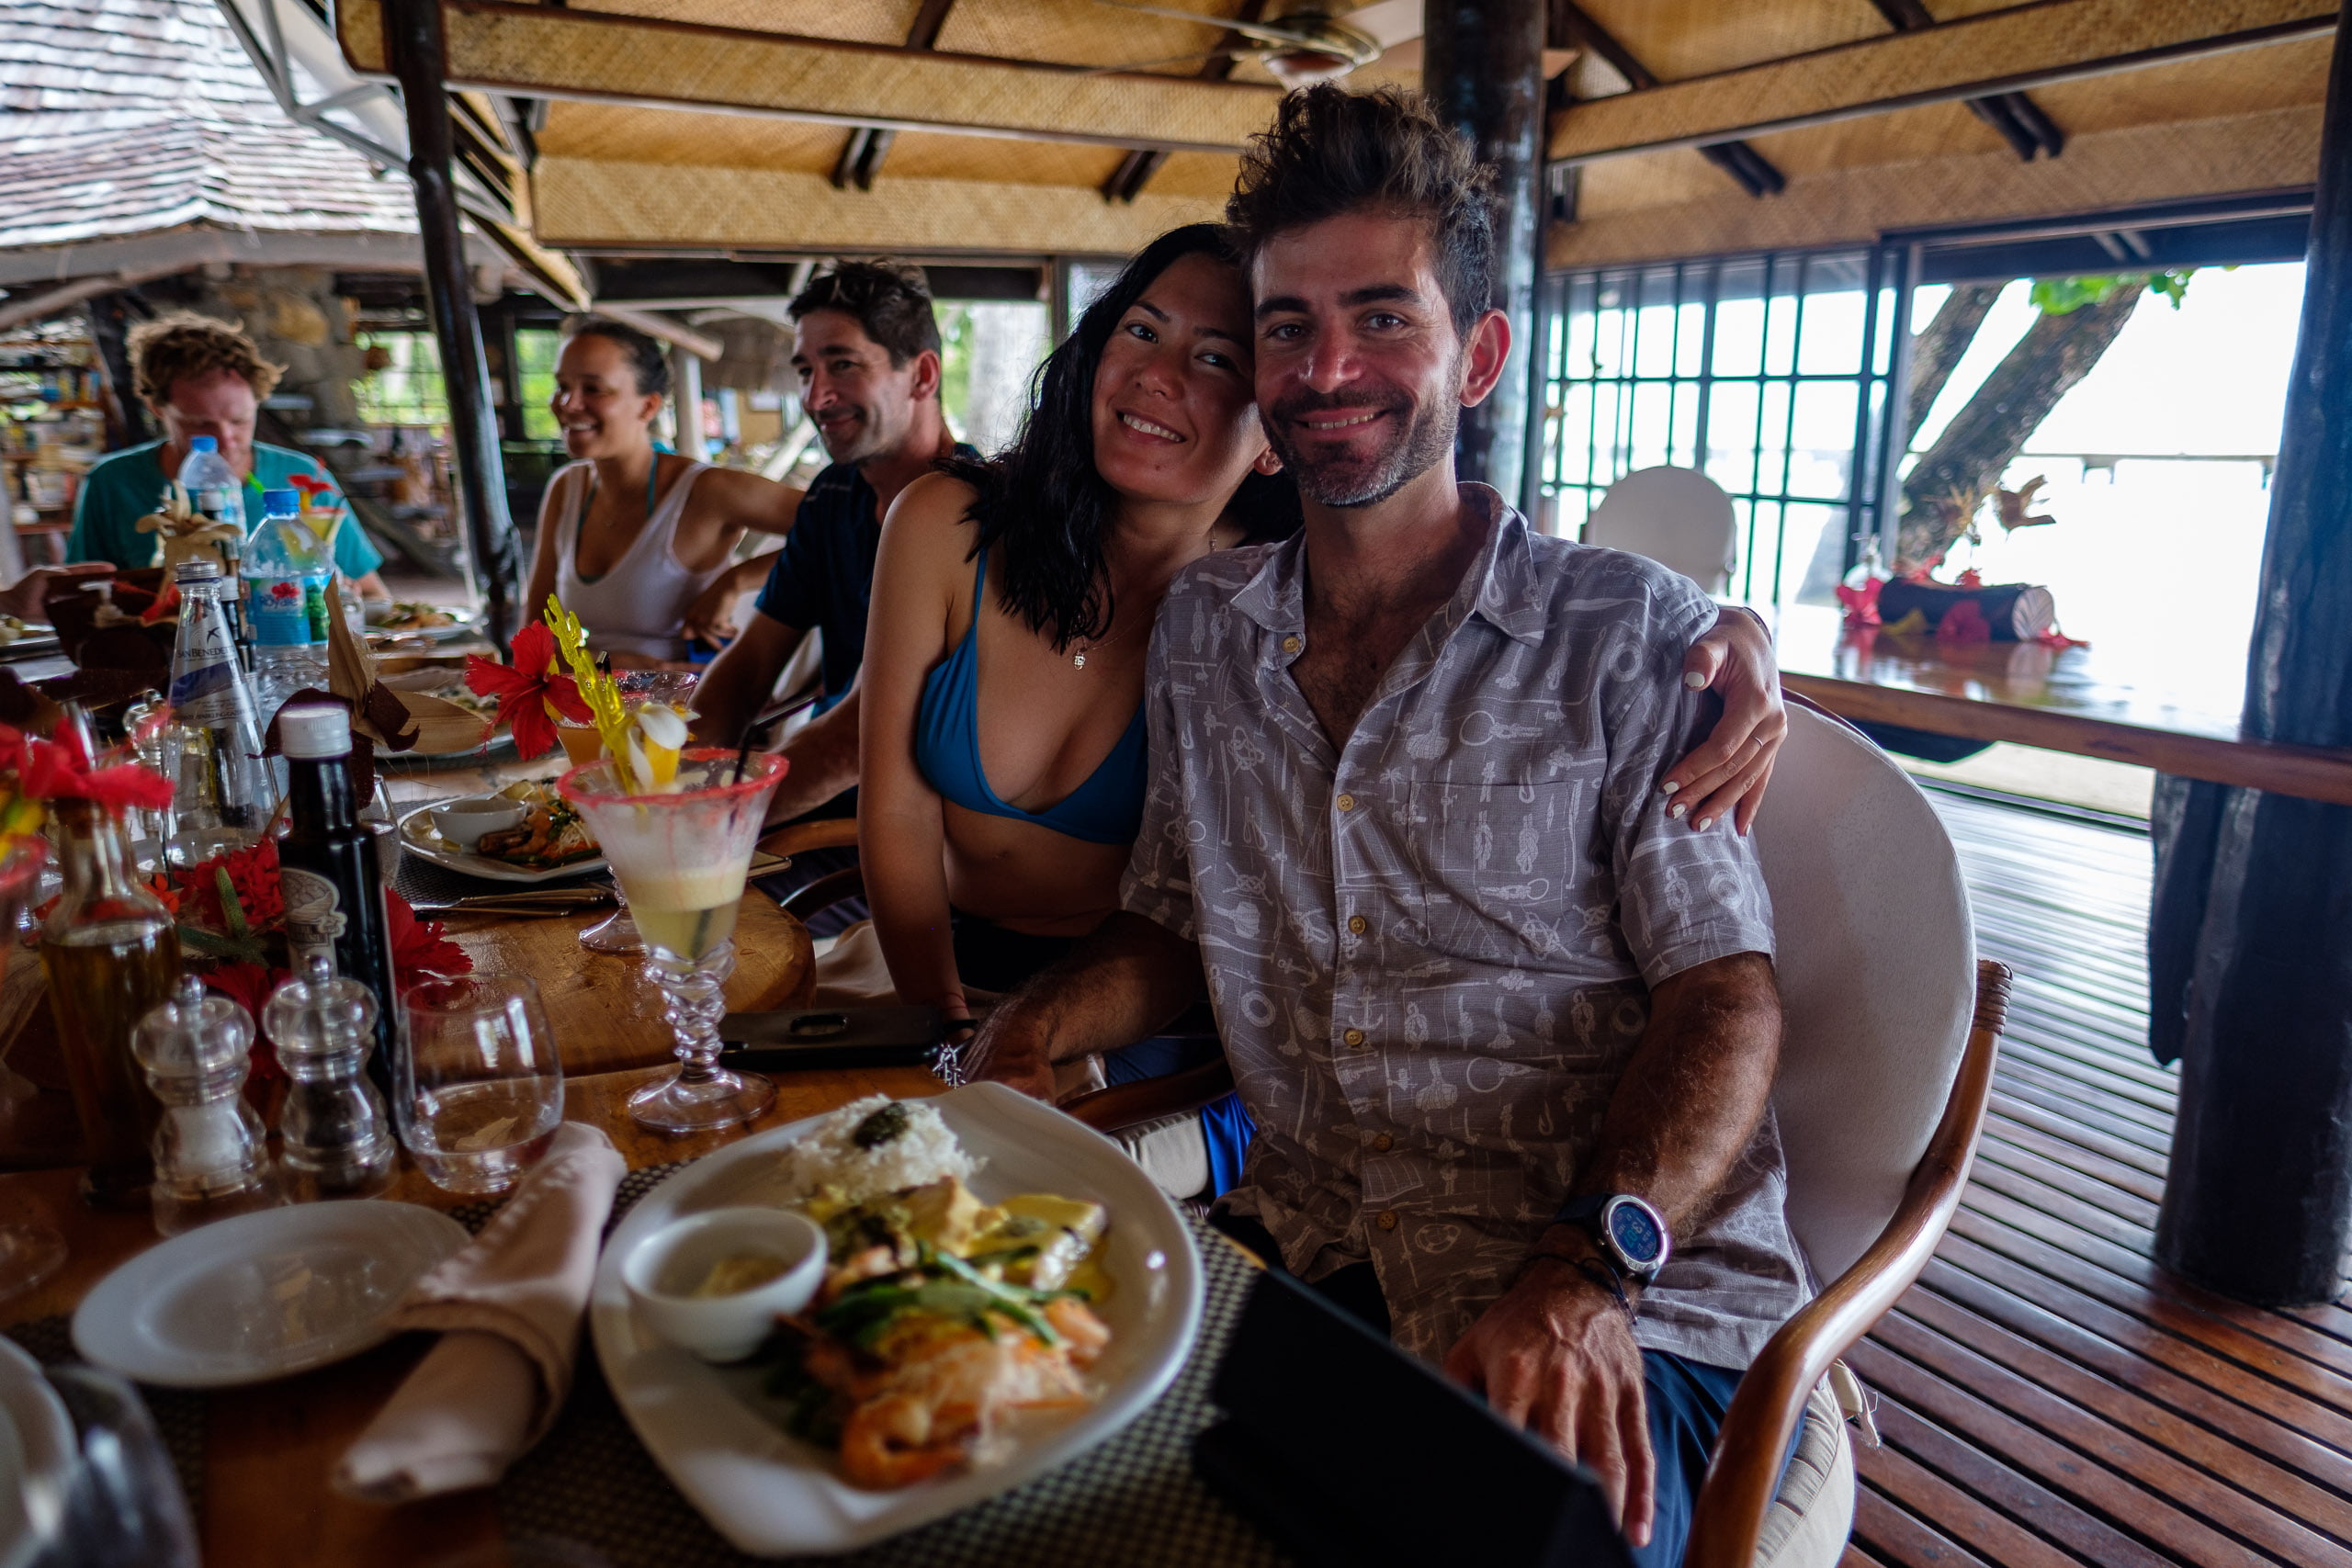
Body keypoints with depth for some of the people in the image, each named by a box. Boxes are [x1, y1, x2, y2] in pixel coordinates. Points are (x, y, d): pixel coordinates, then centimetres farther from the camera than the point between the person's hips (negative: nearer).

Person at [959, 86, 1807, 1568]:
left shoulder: (1632, 639, -4)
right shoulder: (1203, 628, 10)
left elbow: (1725, 999, -7)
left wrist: (1588, 1274, -22)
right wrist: (1032, 1030, -4)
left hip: (1626, 1307, -3)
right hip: (1301, 1248, 4)